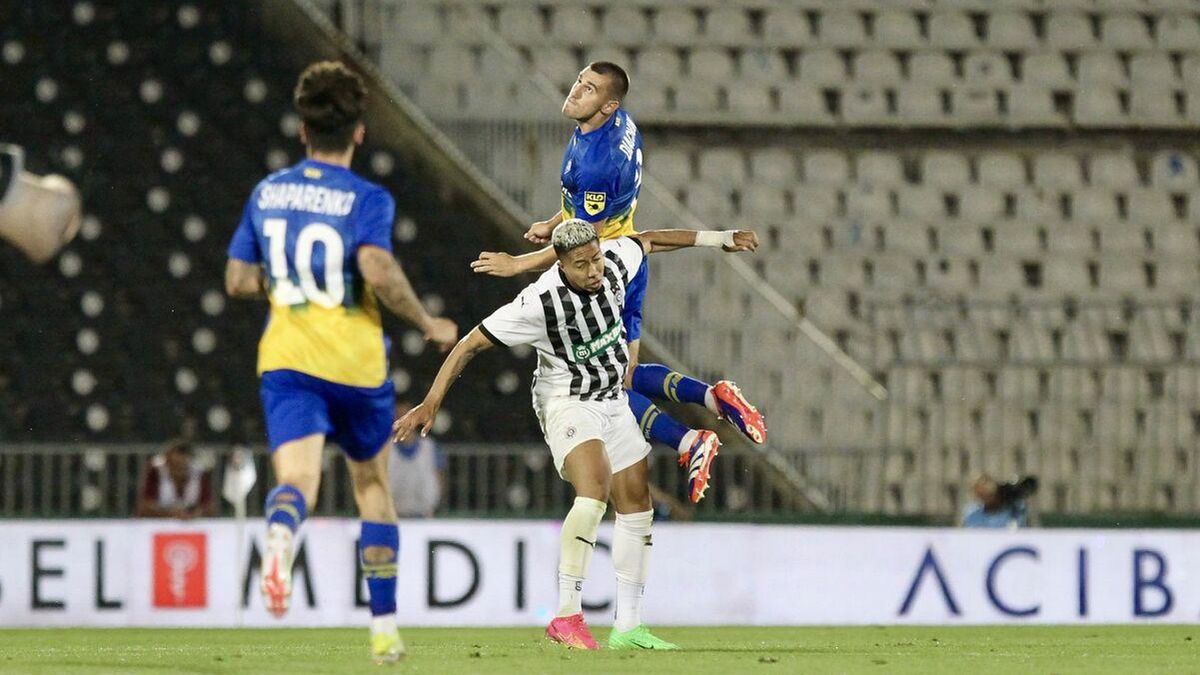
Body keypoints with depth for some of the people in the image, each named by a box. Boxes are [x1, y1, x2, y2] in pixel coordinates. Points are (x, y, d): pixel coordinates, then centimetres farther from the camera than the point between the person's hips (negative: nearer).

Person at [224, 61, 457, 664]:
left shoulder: (268, 193, 8)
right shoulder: (367, 199, -7)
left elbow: (237, 280, 11)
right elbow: (377, 270, -23)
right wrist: (428, 325, -10)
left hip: (286, 363, 2)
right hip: (355, 364, -2)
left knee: (296, 476, -14)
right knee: (372, 486, 18)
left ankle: (279, 535, -53)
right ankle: (384, 627, 21)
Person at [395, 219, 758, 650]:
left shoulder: (615, 262, -11)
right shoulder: (540, 303, -28)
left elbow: (647, 241, 12)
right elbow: (471, 344, -21)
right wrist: (431, 403, -24)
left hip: (613, 401, 8)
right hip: (567, 403, -8)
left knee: (637, 505, 7)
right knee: (594, 490, -30)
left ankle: (627, 627, 14)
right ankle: (567, 616, -30)